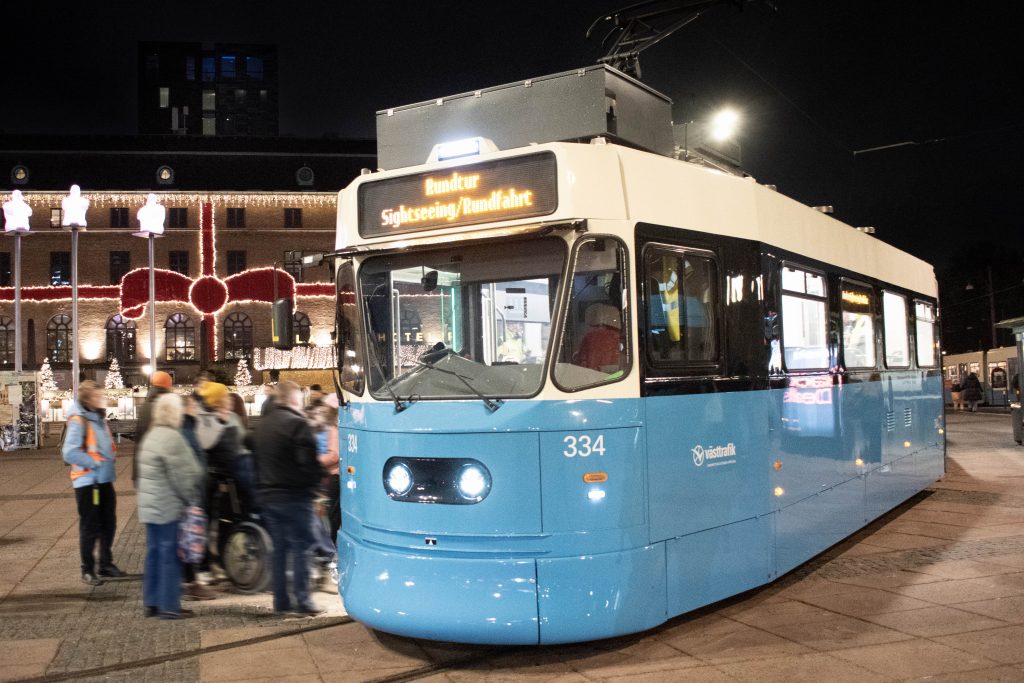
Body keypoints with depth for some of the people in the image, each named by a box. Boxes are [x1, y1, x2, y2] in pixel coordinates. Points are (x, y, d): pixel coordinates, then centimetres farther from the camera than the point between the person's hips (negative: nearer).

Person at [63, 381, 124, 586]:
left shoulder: (99, 418, 10)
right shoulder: (78, 420, -15)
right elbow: (69, 453, -23)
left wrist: (110, 460, 7)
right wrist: (95, 463, -20)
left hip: (105, 480, 8)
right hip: (87, 481, -8)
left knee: (108, 523, 15)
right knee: (90, 527, 1)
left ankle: (106, 563, 28)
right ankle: (87, 570, 12)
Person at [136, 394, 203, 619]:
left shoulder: (151, 436, 14)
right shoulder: (172, 438, -17)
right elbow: (183, 475, -18)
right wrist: (191, 499, -6)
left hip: (150, 507, 9)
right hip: (169, 507, -9)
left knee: (154, 552, 13)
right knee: (170, 555, -3)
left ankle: (151, 602, 19)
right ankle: (169, 606, 1)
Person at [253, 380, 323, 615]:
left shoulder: (263, 424, 12)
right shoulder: (297, 423, -13)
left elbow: (258, 460, 17)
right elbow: (309, 462, -16)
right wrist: (314, 486, -2)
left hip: (268, 495, 7)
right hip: (294, 495, -7)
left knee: (279, 548, 13)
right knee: (300, 548, -1)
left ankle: (281, 601, 15)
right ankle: (303, 601, -1)